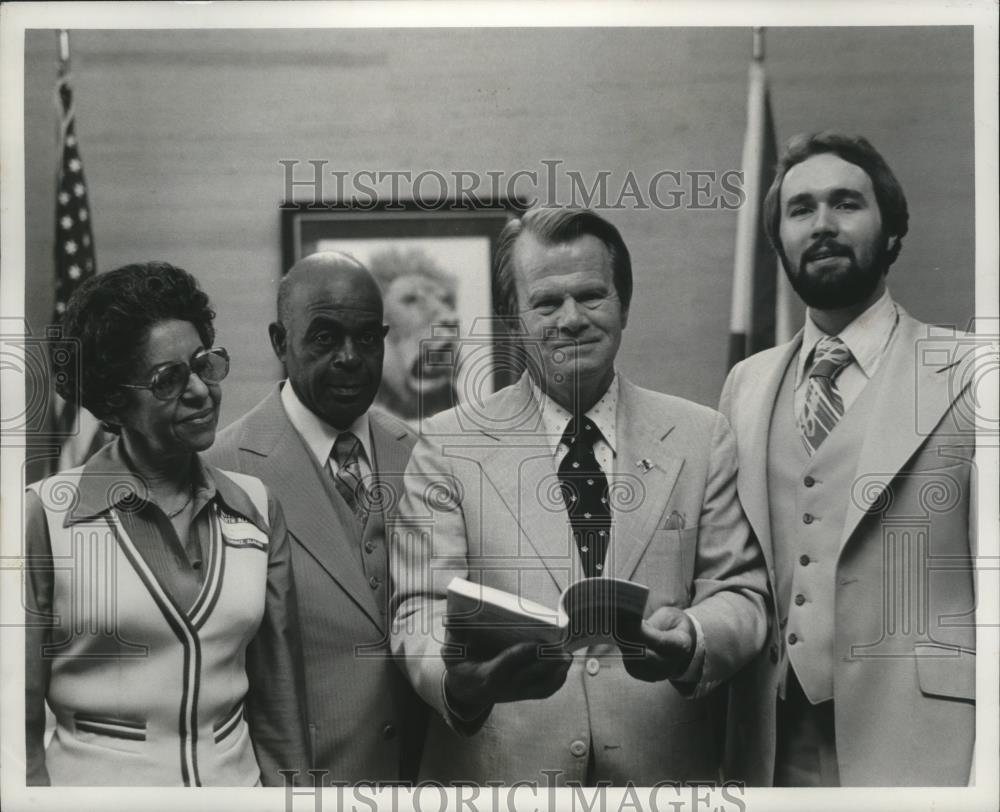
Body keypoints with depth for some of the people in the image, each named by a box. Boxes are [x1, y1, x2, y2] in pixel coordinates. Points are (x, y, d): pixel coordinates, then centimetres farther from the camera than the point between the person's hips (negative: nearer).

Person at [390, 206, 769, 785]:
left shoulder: (703, 438, 2)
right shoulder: (448, 446, -3)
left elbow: (739, 593, -2)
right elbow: (422, 612, -9)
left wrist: (691, 641, -23)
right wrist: (460, 680, -30)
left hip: (664, 767, 2)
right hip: (499, 768, -1)